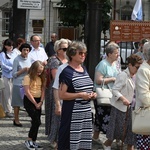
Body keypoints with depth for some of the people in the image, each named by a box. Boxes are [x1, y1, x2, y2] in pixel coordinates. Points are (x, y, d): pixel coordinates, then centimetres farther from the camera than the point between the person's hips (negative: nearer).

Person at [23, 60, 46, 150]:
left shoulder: (41, 78, 8)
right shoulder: (28, 77, -11)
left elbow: (43, 90, 7)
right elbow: (27, 92, -15)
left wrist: (41, 102, -7)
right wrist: (35, 104, -11)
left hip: (38, 101, 6)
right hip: (29, 101, -6)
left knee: (36, 122, 5)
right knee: (37, 121, -12)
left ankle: (33, 141, 14)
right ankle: (29, 141, -1)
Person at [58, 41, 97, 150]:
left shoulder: (84, 69, 13)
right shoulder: (67, 72, -9)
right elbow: (62, 95, -15)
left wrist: (92, 94, 8)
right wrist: (80, 95, -19)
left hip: (86, 112, 7)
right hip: (72, 113, -7)